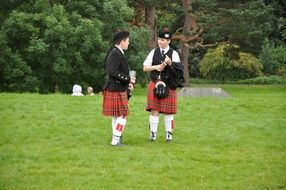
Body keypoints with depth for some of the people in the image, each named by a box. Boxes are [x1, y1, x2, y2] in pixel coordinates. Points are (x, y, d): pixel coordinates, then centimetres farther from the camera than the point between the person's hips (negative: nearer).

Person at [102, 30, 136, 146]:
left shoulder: (117, 53, 14)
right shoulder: (116, 54, -18)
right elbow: (113, 72, -25)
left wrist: (127, 82, 11)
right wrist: (128, 79, -19)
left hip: (116, 88, 11)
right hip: (117, 90, -11)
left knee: (116, 116, 14)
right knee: (123, 115, -8)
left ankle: (116, 139, 20)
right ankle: (116, 140, -8)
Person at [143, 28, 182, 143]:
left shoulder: (173, 54, 2)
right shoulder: (153, 52, 7)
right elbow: (145, 68, 7)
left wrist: (170, 62, -25)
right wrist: (155, 67, -11)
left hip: (168, 85, -1)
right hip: (154, 84, 1)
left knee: (168, 111, 2)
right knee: (154, 110, -2)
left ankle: (169, 133, 11)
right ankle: (153, 133, 3)